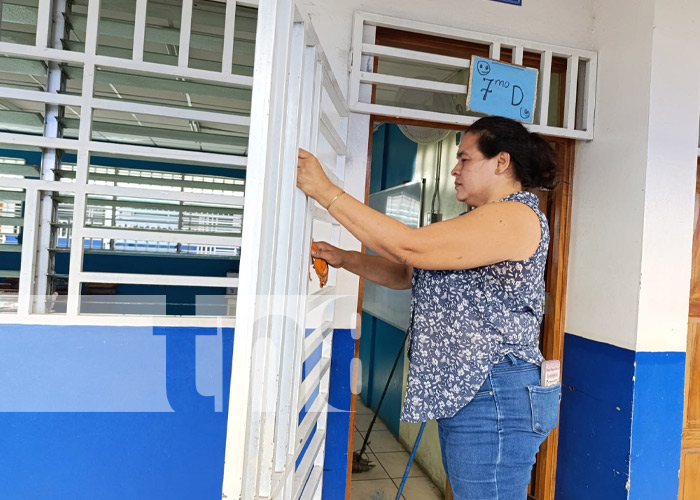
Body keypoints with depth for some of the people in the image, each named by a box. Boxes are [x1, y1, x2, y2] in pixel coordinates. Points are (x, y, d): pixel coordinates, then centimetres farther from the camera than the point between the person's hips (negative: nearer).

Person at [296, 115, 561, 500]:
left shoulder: (517, 217, -15)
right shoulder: (480, 224, 18)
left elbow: (410, 247, -24)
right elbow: (407, 273, 15)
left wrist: (326, 191, -19)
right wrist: (342, 259, 2)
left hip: (494, 398, -10)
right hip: (460, 394, 10)